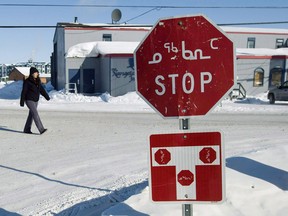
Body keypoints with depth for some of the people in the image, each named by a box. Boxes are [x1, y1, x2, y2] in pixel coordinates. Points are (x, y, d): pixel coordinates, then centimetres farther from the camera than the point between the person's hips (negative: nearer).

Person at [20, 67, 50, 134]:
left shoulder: (38, 81, 7)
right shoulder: (27, 81, -12)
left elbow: (42, 89, 9)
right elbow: (24, 92, -9)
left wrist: (47, 97, -3)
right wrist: (22, 102, -8)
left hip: (35, 101, 7)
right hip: (29, 100, -7)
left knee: (31, 115, 12)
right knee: (35, 114, -15)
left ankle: (26, 129, 23)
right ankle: (41, 129, -20)